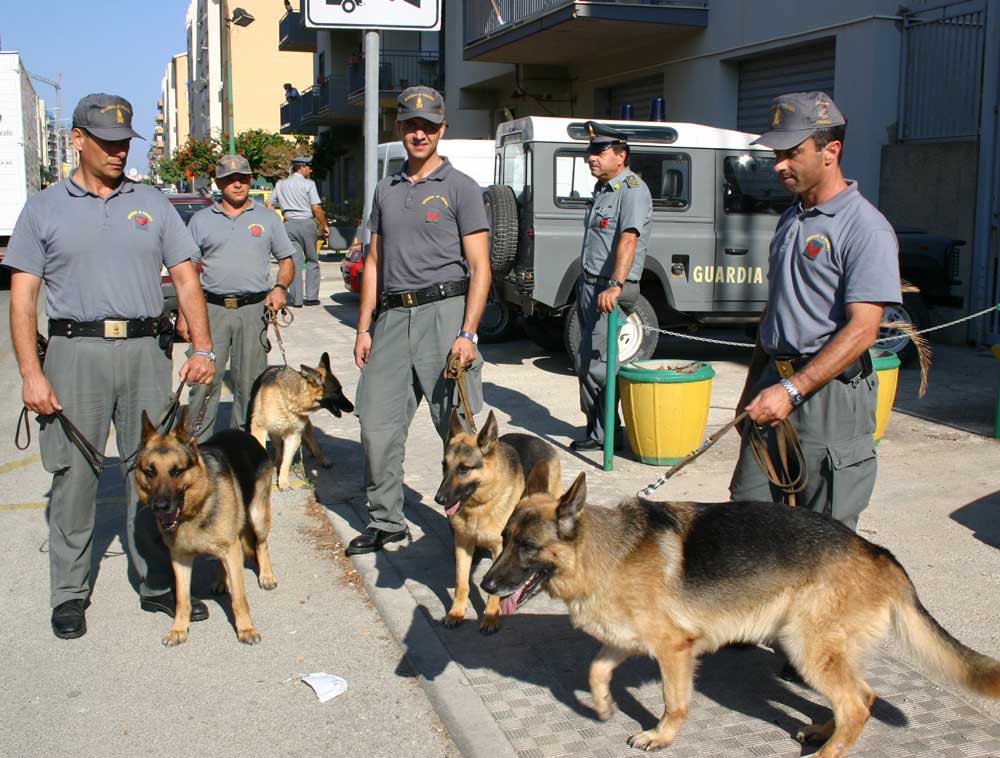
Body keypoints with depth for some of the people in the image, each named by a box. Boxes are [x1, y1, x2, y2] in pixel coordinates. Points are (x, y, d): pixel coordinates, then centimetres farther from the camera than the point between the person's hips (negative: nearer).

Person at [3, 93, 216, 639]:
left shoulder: (152, 204, 12)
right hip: (75, 352, -2)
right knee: (74, 473, 2)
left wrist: (202, 347, -4)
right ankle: (69, 593, 15)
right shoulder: (44, 209, 6)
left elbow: (186, 280, 9)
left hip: (146, 351, 2)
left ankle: (158, 584, 18)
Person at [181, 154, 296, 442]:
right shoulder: (201, 220, 11)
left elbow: (287, 260, 14)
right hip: (211, 309, 0)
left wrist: (280, 287, -6)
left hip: (253, 309, 0)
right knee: (205, 380, -5)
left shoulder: (268, 218, 12)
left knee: (249, 382, 4)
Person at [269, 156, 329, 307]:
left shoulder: (280, 185, 12)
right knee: (312, 261, 8)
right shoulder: (308, 184, -4)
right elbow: (316, 208, -9)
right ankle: (311, 297, 5)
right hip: (307, 223, -4)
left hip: (289, 225, 4)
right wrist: (325, 225, 0)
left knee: (294, 261, 3)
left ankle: (296, 299, -1)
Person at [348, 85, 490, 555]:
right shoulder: (386, 191, 18)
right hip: (393, 316, 5)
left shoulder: (460, 187, 1)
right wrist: (364, 327, 12)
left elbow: (480, 267, -5)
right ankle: (385, 522, 19)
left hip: (444, 310, -5)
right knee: (378, 424, 5)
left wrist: (467, 333, -15)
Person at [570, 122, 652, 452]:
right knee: (587, 361, 12)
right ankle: (597, 429, 21)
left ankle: (604, 434, 2)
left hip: (610, 291, -10)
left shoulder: (633, 190, -14)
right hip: (589, 286, 10)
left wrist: (615, 285, -38)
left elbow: (628, 239, -28)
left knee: (592, 363, -10)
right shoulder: (602, 189, 16)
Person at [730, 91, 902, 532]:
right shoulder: (791, 219, 15)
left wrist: (791, 389, -25)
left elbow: (862, 329, -19)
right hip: (775, 387, 8)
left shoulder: (866, 228, -12)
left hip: (830, 393, -7)